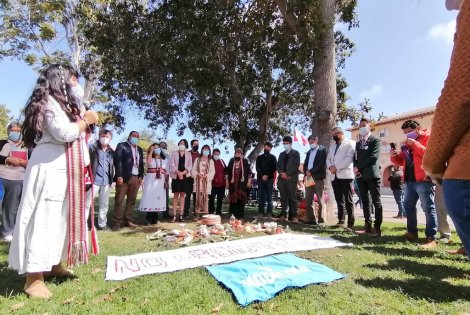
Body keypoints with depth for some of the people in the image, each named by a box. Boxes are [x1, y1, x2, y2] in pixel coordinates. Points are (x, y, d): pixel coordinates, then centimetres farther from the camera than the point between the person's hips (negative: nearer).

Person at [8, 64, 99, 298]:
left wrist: (84, 122, 10)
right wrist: (86, 121, -9)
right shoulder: (49, 101, -9)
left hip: (63, 169, 10)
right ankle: (34, 278, -1)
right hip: (50, 168, -10)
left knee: (60, 217, 14)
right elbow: (64, 133, -22)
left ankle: (53, 263, 27)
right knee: (45, 218, -8)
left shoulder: (61, 104, 21)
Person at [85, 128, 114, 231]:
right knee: (87, 202, 0)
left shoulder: (111, 152, 12)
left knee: (104, 204, 10)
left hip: (106, 181, 4)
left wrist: (112, 179, 9)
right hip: (94, 179, -4)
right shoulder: (92, 148, 0)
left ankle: (102, 224, 19)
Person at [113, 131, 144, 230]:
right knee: (119, 200, -2)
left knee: (131, 200, 7)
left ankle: (128, 220, 13)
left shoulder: (139, 149, 21)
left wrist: (141, 176, 7)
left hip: (136, 178, 6)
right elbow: (117, 161, -6)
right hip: (124, 177, -5)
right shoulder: (122, 146, 4)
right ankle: (117, 222, 3)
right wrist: (119, 176, -15)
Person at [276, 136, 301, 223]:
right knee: (283, 198, 5)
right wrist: (281, 173, -4)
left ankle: (293, 216, -5)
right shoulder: (281, 154, 21)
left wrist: (287, 174, -12)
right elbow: (278, 166, 15)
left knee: (292, 198, -6)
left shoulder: (296, 153, 5)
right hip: (282, 178, 5)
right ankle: (283, 214, 9)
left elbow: (296, 166, -6)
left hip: (291, 178, -4)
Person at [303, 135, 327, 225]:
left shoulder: (322, 150, 2)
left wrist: (311, 172, -13)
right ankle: (311, 219, 11)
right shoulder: (309, 152, 22)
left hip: (318, 178, -6)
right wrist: (306, 172, -3)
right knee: (308, 200, 4)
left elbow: (321, 164, -10)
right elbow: (305, 164, 18)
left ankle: (321, 219, 4)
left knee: (320, 200, -2)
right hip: (309, 178, 6)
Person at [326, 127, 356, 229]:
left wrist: (337, 167, -15)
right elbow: (328, 159, 17)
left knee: (348, 200, -6)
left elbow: (349, 158, -11)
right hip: (334, 176, 6)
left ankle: (350, 223, -3)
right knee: (339, 200, 9)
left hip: (345, 175, -6)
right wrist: (330, 166, -4)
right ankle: (341, 221, 15)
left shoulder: (350, 143, 2)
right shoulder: (332, 146, 24)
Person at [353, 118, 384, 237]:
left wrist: (358, 167, -11)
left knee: (376, 202, -3)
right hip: (361, 176, 6)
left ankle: (377, 228, -1)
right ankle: (368, 226, 12)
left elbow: (373, 157, -12)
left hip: (372, 175, -6)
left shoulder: (375, 140, 1)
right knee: (365, 202, 7)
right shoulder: (358, 143, 22)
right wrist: (356, 170, -4)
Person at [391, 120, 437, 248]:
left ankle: (431, 237, -4)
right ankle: (412, 232, 24)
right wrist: (394, 156, 1)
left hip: (423, 180, -9)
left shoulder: (428, 137, -2)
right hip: (410, 180, 9)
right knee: (408, 206, 13)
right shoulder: (407, 143, 20)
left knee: (428, 208, -7)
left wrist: (415, 144, -19)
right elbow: (402, 161, 22)